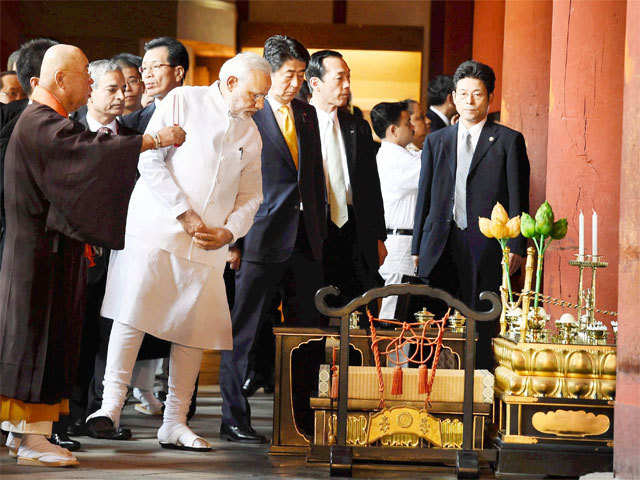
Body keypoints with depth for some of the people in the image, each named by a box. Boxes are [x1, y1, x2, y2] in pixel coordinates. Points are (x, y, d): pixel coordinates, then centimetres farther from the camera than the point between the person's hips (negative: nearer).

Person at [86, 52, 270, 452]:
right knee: (133, 312, -14)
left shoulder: (251, 134, 15)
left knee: (195, 328, 0)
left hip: (207, 245, 5)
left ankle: (175, 423, 5)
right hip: (157, 227, -5)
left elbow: (251, 196, 17)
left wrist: (229, 232, -3)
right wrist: (184, 213, -12)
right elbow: (150, 161, -7)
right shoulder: (183, 102, 0)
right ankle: (111, 404, -11)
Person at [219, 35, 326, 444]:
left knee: (308, 329, 9)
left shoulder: (307, 114, 14)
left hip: (305, 241, 6)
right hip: (262, 240, -6)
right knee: (244, 332, 0)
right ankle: (234, 418, 6)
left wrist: (320, 228, 14)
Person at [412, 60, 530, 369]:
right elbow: (424, 197, 15)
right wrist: (417, 247, 10)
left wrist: (516, 247, -6)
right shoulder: (436, 141, 16)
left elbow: (518, 198, 2)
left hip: (486, 247, -3)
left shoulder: (508, 141, 6)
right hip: (441, 246, 3)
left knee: (482, 329, -2)